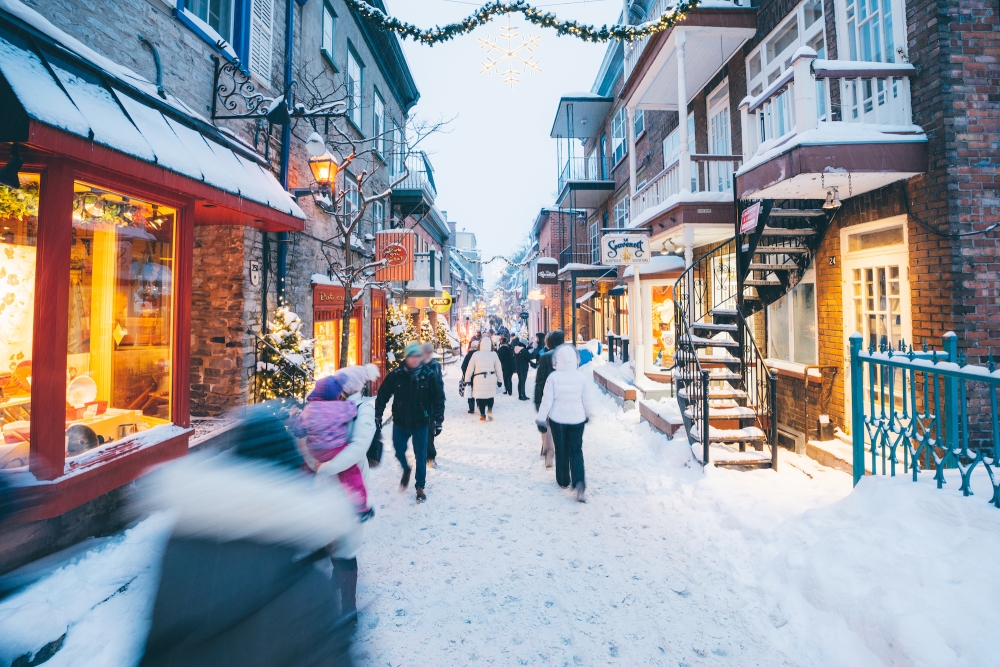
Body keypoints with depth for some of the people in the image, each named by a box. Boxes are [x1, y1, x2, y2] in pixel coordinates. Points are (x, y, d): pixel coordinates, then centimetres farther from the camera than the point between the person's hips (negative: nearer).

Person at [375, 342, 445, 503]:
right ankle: (406, 470, 48)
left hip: (421, 423, -1)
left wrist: (438, 421, -8)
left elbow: (439, 399, -7)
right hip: (400, 423, 2)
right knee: (399, 451, 15)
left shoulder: (429, 375, -13)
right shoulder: (396, 374, -11)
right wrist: (378, 415, -2)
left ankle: (420, 487, 27)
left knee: (420, 456, 6)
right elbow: (383, 395, -2)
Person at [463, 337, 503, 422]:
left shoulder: (475, 354, 1)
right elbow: (499, 369, 7)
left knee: (480, 396, 7)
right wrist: (499, 380, 17)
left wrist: (467, 380, 11)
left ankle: (483, 415, 8)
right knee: (490, 395, 18)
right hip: (491, 378, 1)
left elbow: (470, 369, 3)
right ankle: (489, 411, 2)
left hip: (479, 378, -1)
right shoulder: (494, 354, 2)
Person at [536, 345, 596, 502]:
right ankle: (579, 482, -10)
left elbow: (547, 399, -10)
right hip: (577, 418, 1)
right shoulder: (581, 377, -6)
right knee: (576, 451, 7)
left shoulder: (553, 377, -13)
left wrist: (541, 418, 0)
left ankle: (563, 480, 27)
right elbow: (586, 399, 3)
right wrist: (589, 414, 20)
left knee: (561, 450, 14)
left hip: (557, 418, -1)